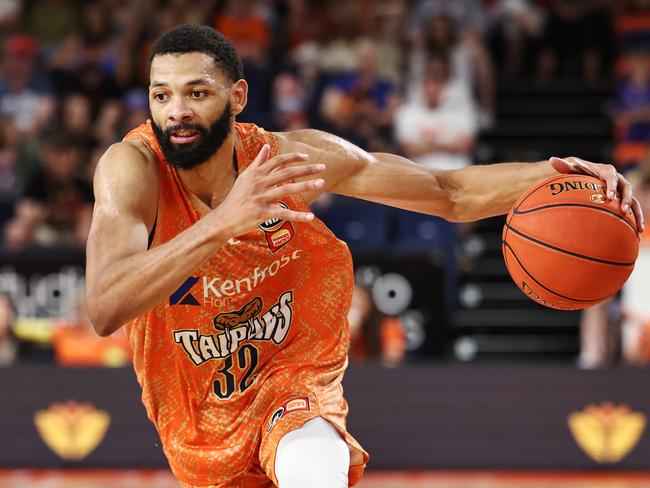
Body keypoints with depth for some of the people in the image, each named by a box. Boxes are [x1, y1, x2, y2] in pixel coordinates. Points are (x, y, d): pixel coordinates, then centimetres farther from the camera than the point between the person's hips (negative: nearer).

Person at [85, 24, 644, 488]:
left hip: (295, 377, -1)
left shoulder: (293, 157, -18)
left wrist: (556, 173, -27)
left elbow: (451, 195, -8)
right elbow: (105, 310, -40)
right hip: (198, 418, 1)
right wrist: (223, 222, -52)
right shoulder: (132, 168, -24)